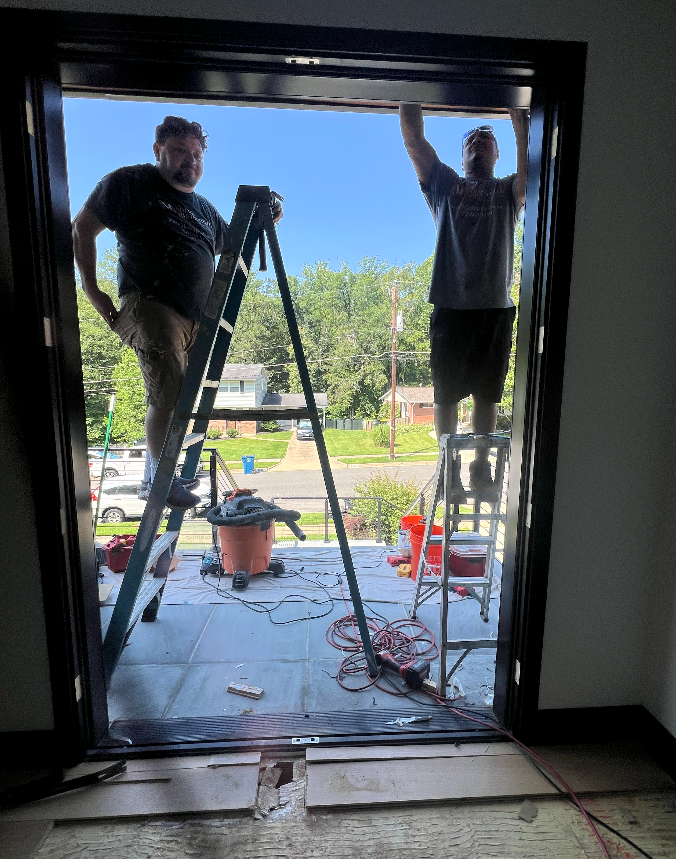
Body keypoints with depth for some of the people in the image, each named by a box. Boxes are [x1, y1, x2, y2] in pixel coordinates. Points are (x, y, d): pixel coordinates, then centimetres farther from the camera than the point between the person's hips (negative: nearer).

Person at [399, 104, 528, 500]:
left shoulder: (508, 191, 17)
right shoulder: (444, 184, 16)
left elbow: (530, 177, -5)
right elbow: (413, 139, 7)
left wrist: (521, 122, -7)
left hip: (497, 308, 1)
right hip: (451, 307, -1)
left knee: (488, 395, 5)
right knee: (447, 394, 0)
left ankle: (481, 469, 17)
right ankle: (450, 470, 12)